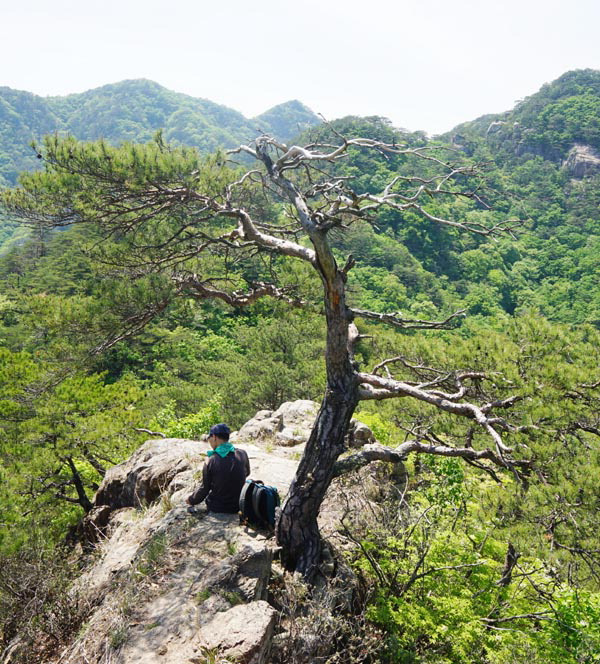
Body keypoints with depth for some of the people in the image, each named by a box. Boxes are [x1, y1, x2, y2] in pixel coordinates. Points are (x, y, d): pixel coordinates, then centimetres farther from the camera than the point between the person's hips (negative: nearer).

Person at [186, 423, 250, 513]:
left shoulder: (211, 461, -15)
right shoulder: (242, 455, -9)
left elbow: (204, 489, -6)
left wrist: (191, 500, 13)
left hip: (217, 508, -2)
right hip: (239, 506, 2)